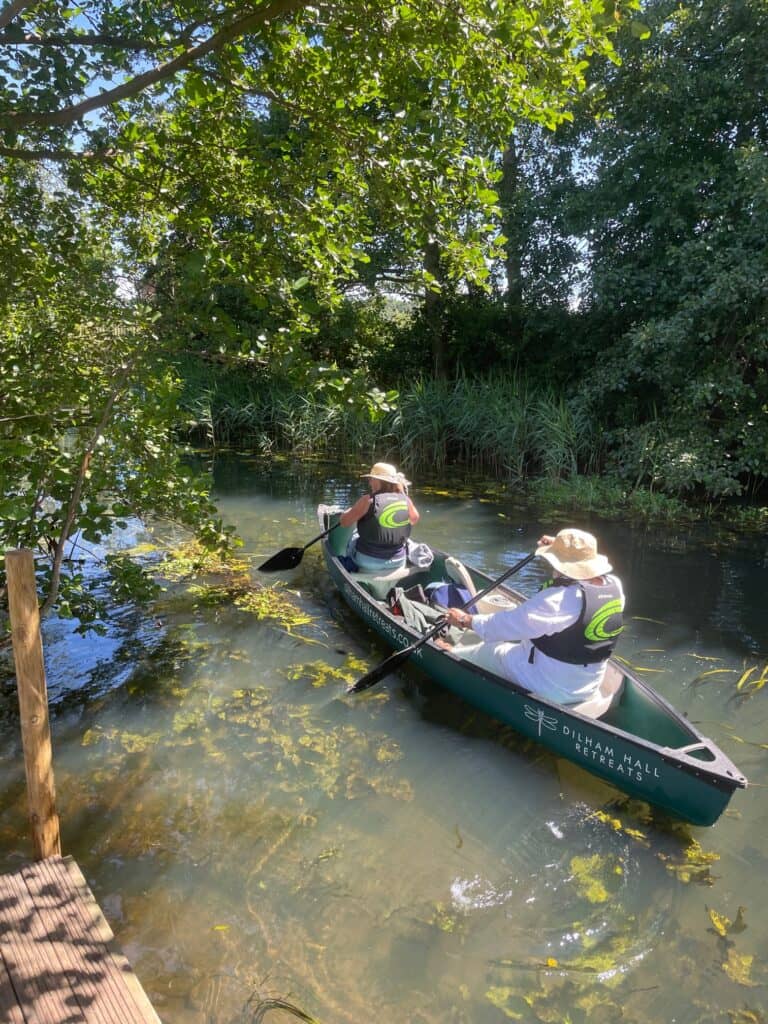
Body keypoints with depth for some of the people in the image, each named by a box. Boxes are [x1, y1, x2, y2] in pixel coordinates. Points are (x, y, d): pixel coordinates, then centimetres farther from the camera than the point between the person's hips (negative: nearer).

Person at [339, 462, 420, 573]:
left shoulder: (369, 500, -18)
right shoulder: (405, 500, -6)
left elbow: (344, 521, -13)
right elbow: (415, 519, 13)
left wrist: (346, 511, 8)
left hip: (368, 561, -3)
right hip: (398, 562, 3)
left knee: (352, 542, 29)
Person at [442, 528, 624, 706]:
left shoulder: (559, 599, -32)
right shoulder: (615, 586, -10)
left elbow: (508, 623, -23)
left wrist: (466, 620, -9)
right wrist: (561, 548, 17)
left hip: (548, 688, -8)